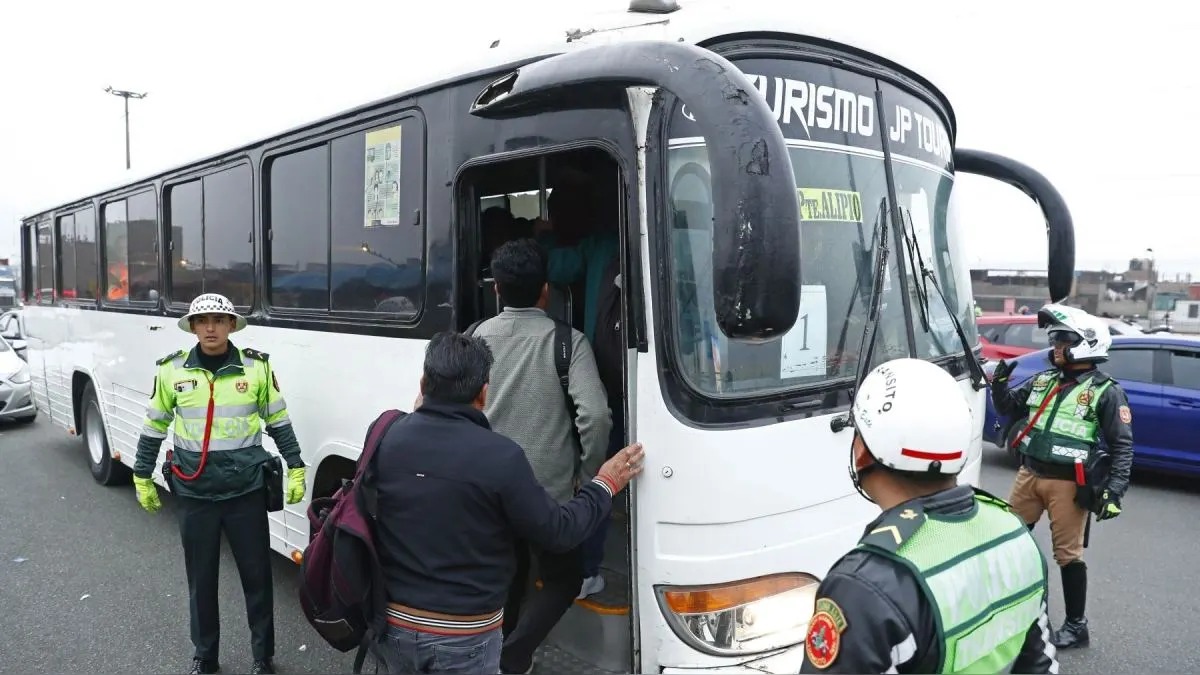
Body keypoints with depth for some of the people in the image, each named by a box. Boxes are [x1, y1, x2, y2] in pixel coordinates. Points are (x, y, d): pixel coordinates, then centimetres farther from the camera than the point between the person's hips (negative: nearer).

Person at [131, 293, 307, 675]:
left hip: (247, 491, -1)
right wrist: (142, 477, 12)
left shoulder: (257, 367, -4)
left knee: (257, 574, 8)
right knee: (201, 578, 14)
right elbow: (154, 428, 9)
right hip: (194, 493, 1)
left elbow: (279, 422, 4)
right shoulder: (172, 370, -1)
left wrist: (296, 468, 2)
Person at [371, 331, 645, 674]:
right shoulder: (500, 456, -21)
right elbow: (558, 533, -12)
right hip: (463, 638, -5)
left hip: (392, 624, 5)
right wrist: (605, 484, 2)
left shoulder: (385, 438, -8)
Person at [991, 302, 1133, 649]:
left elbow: (1123, 446, -8)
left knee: (1067, 554, 3)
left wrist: (1114, 491, -16)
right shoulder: (1043, 380, 9)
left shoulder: (1106, 392, -8)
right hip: (1029, 474, 6)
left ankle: (1076, 626, 17)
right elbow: (1009, 408, 18)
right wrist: (1000, 384, -2)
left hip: (1068, 484, -6)